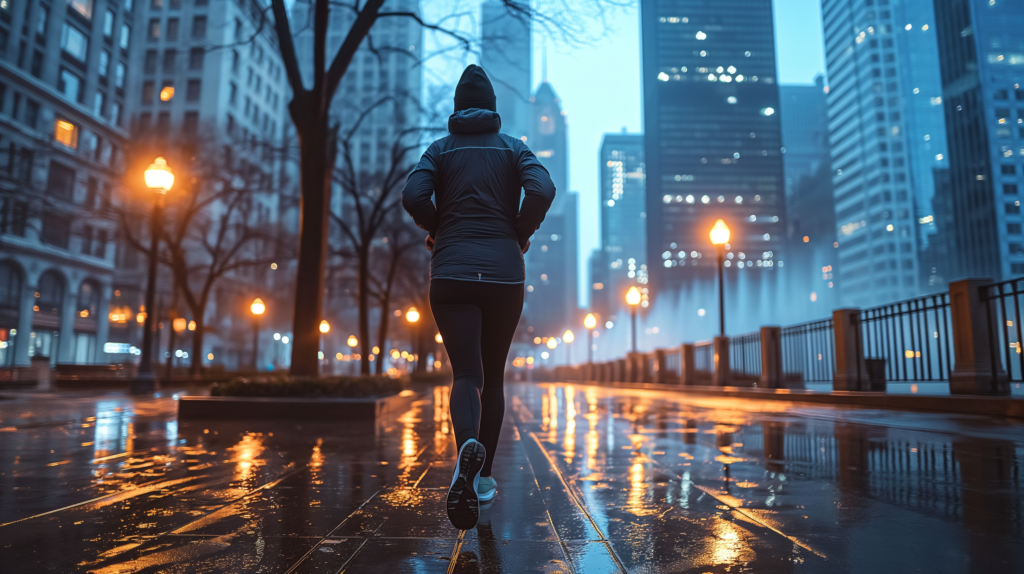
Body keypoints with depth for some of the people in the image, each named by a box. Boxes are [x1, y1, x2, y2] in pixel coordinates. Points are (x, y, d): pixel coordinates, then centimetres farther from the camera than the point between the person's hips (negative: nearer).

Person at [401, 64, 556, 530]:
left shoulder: (440, 149, 10)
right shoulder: (513, 147, 10)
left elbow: (413, 196, -8)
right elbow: (542, 190, -10)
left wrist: (437, 230, 10)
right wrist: (520, 234, 5)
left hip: (451, 271, -1)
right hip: (504, 273, 1)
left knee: (466, 376, -5)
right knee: (494, 376, 14)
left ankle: (468, 449, -36)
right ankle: (483, 475, 21)